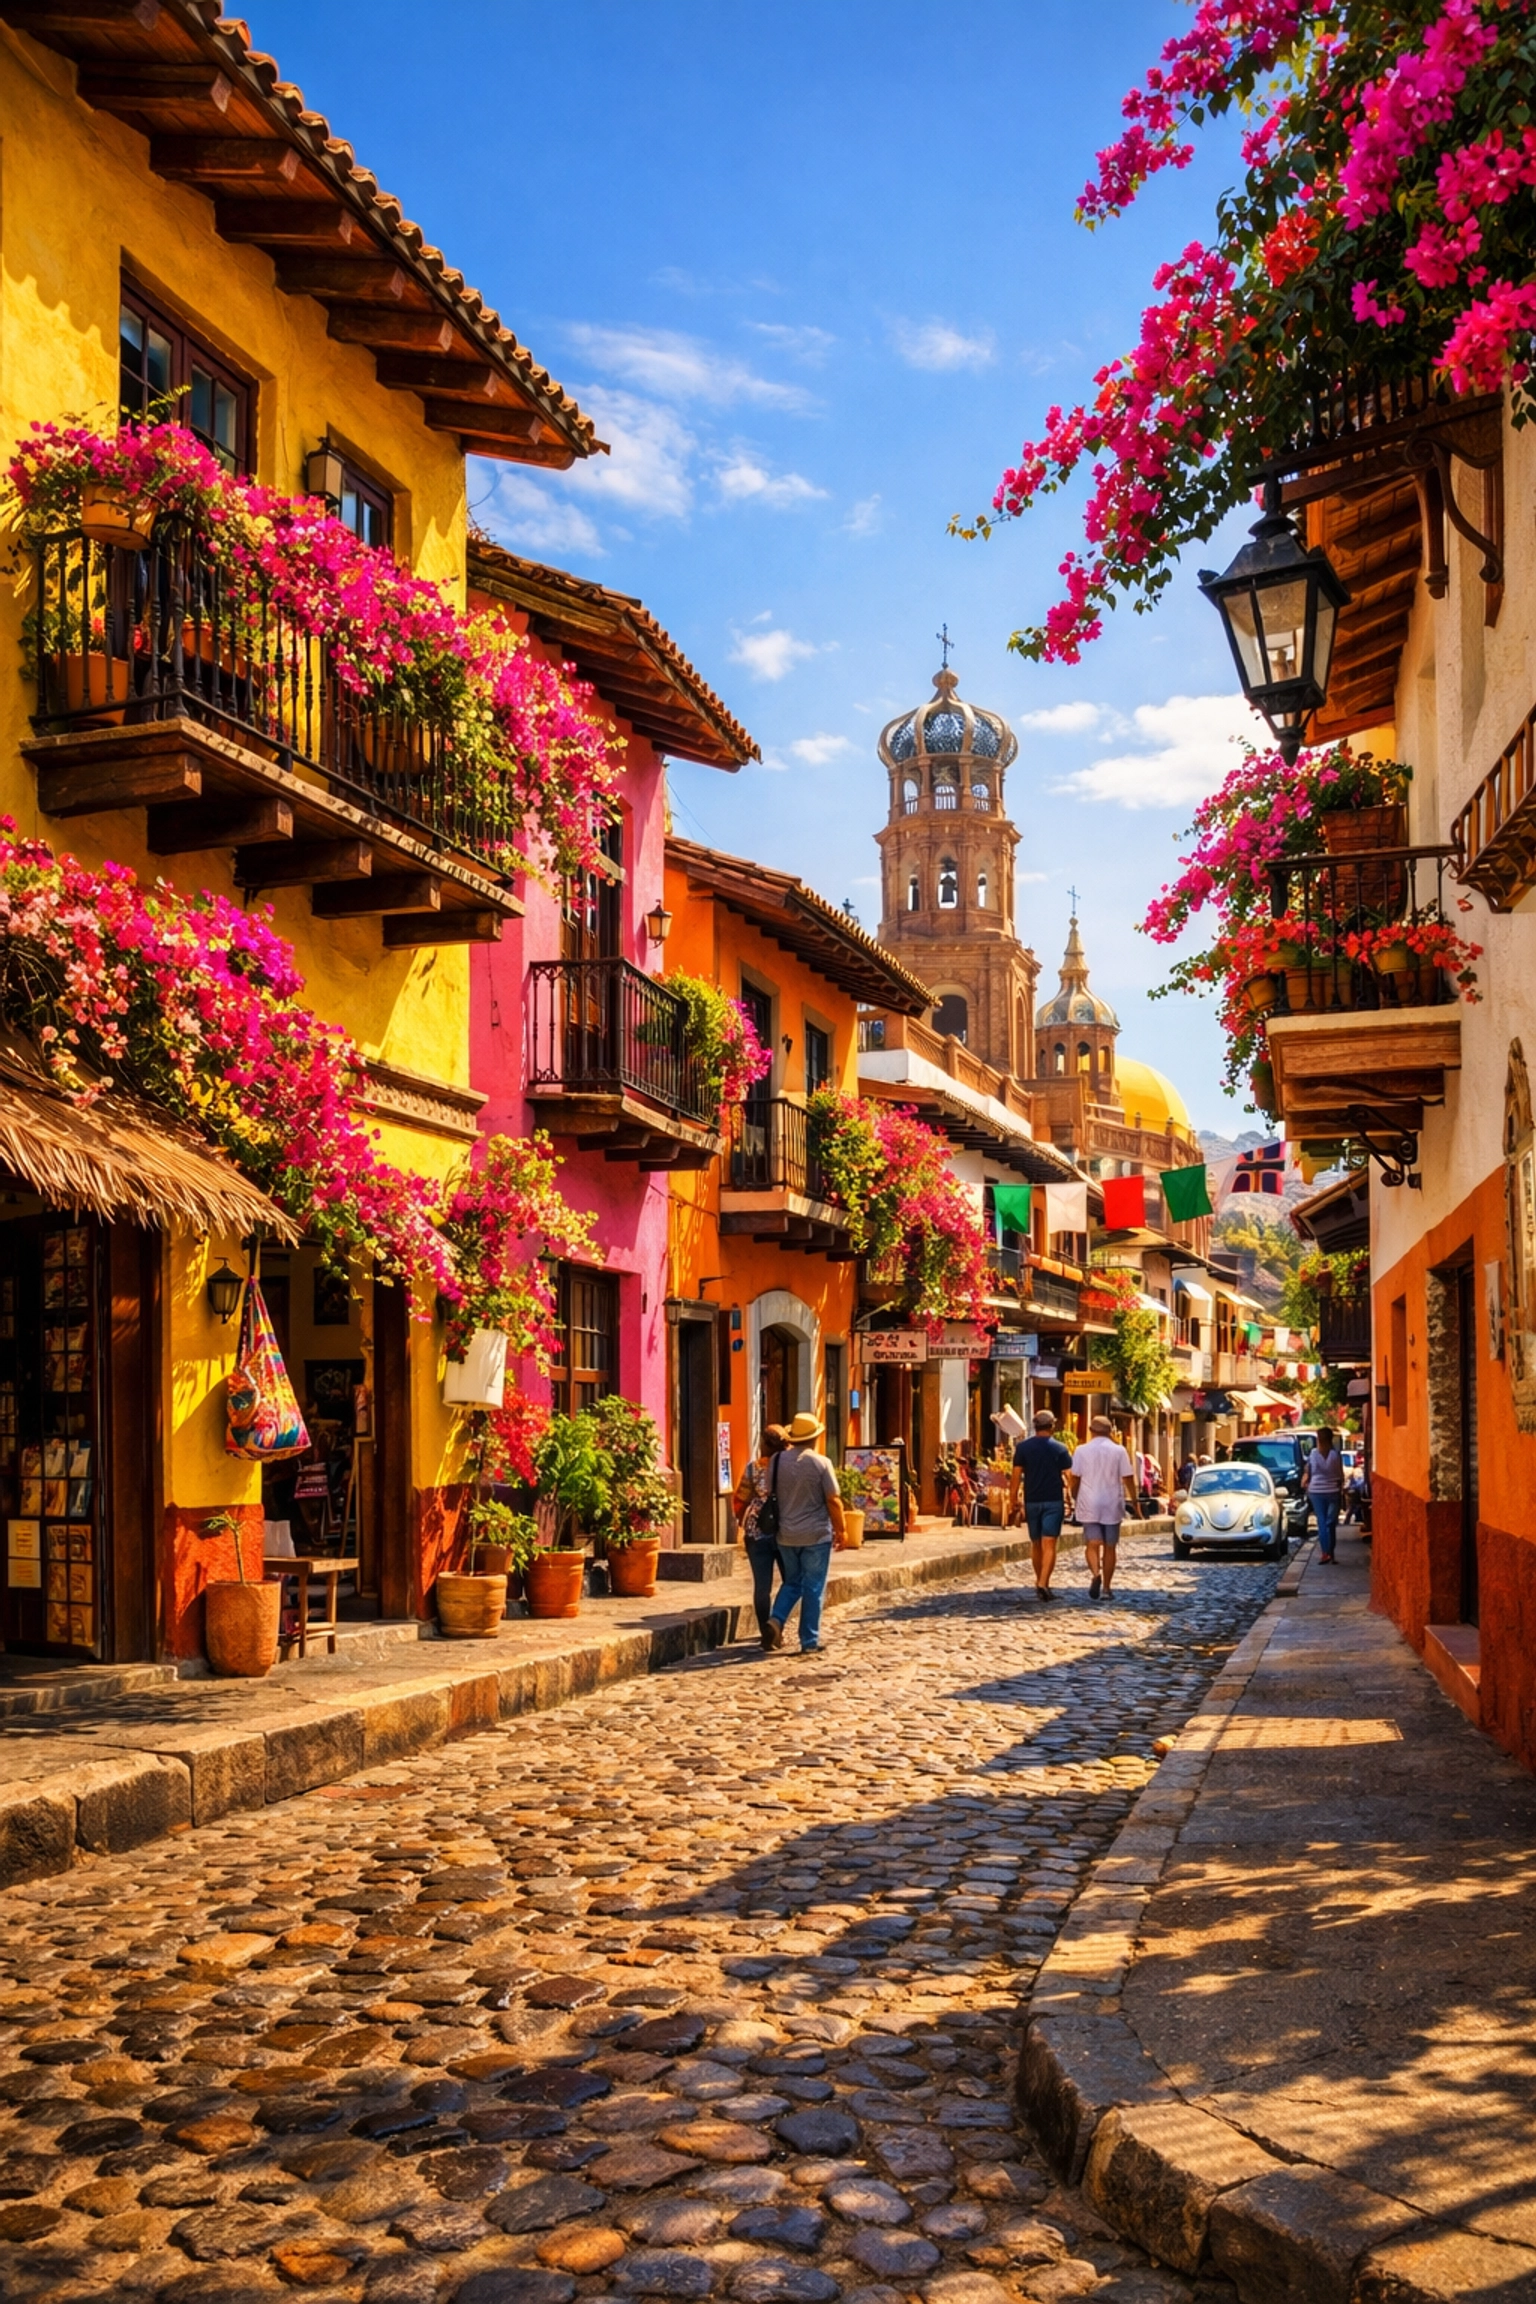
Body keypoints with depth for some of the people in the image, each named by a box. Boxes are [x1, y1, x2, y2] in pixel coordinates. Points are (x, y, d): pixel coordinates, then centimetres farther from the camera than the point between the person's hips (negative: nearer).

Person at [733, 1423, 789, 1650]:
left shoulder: (753, 1468, -4)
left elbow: (739, 1501, 0)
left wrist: (744, 1522, 18)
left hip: (758, 1532, 0)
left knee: (762, 1586, 5)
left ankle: (767, 1633, 6)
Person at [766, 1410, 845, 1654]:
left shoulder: (777, 1461, -1)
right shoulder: (820, 1463, -11)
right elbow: (833, 1500, -11)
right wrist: (840, 1529, 1)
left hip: (786, 1535, 4)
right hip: (816, 1535, -4)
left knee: (791, 1582, 19)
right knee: (813, 1588, 6)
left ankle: (776, 1620, -3)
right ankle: (809, 1642, 8)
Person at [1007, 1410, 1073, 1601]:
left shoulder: (1023, 1447, 0)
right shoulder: (1060, 1449, -2)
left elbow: (1015, 1476, -2)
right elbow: (1069, 1477, -4)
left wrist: (1013, 1502, 4)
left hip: (1032, 1501, 2)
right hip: (1054, 1501, -2)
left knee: (1036, 1544, 15)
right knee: (1049, 1544, -5)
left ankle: (1041, 1583, 25)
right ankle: (1043, 1584, -18)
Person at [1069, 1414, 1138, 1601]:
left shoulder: (1082, 1450, 0)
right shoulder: (1119, 1451, -1)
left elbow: (1075, 1479, 2)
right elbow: (1128, 1479, -3)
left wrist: (1075, 1500, 15)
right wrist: (1134, 1502, 5)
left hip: (1089, 1504, 0)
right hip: (1112, 1504, 0)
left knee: (1092, 1544, -1)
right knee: (1110, 1547, 10)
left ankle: (1095, 1573, -28)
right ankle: (1106, 1588, 12)